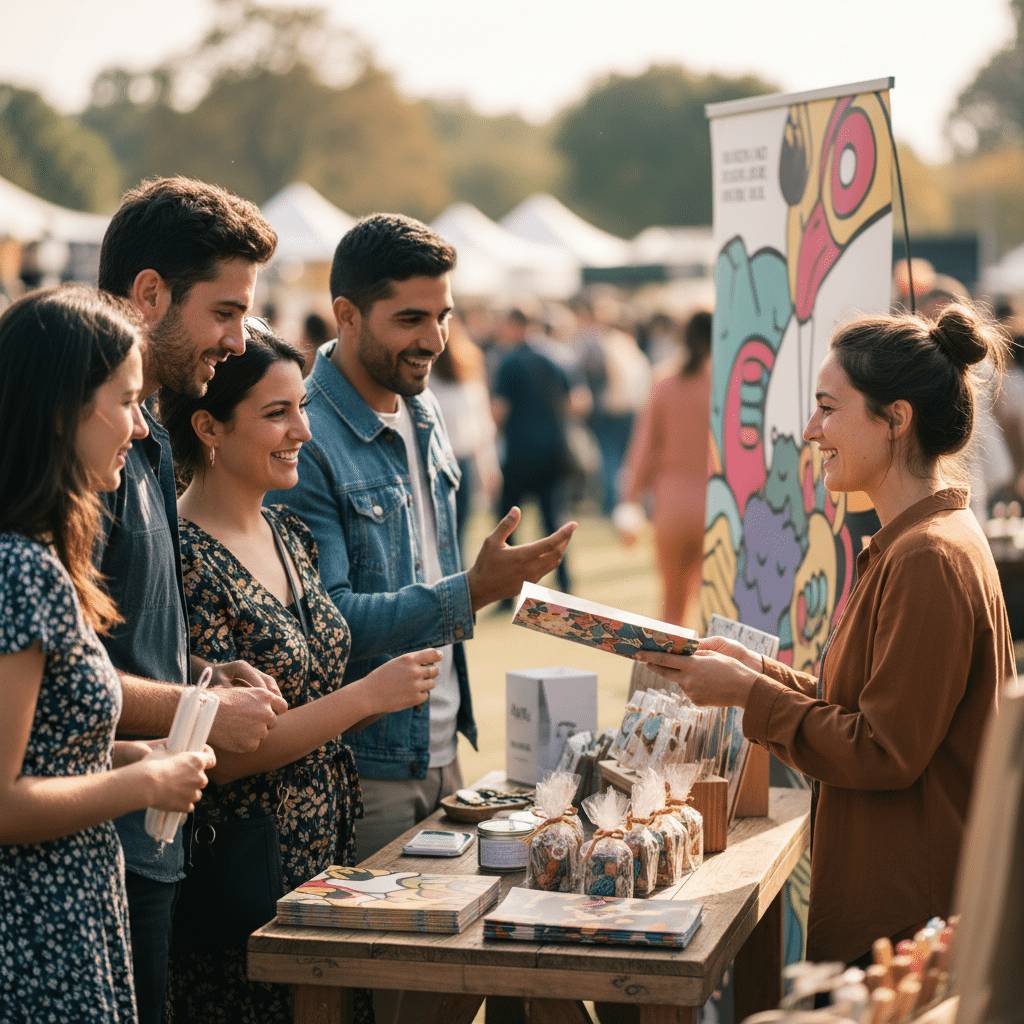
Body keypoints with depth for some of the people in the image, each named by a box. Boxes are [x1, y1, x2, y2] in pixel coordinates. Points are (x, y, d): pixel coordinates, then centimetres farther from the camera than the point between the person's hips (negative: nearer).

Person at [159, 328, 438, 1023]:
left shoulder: (288, 534, 9)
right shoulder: (185, 561, -18)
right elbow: (217, 754, -19)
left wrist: (390, 692, 2)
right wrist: (366, 696, -19)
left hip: (328, 852, 8)